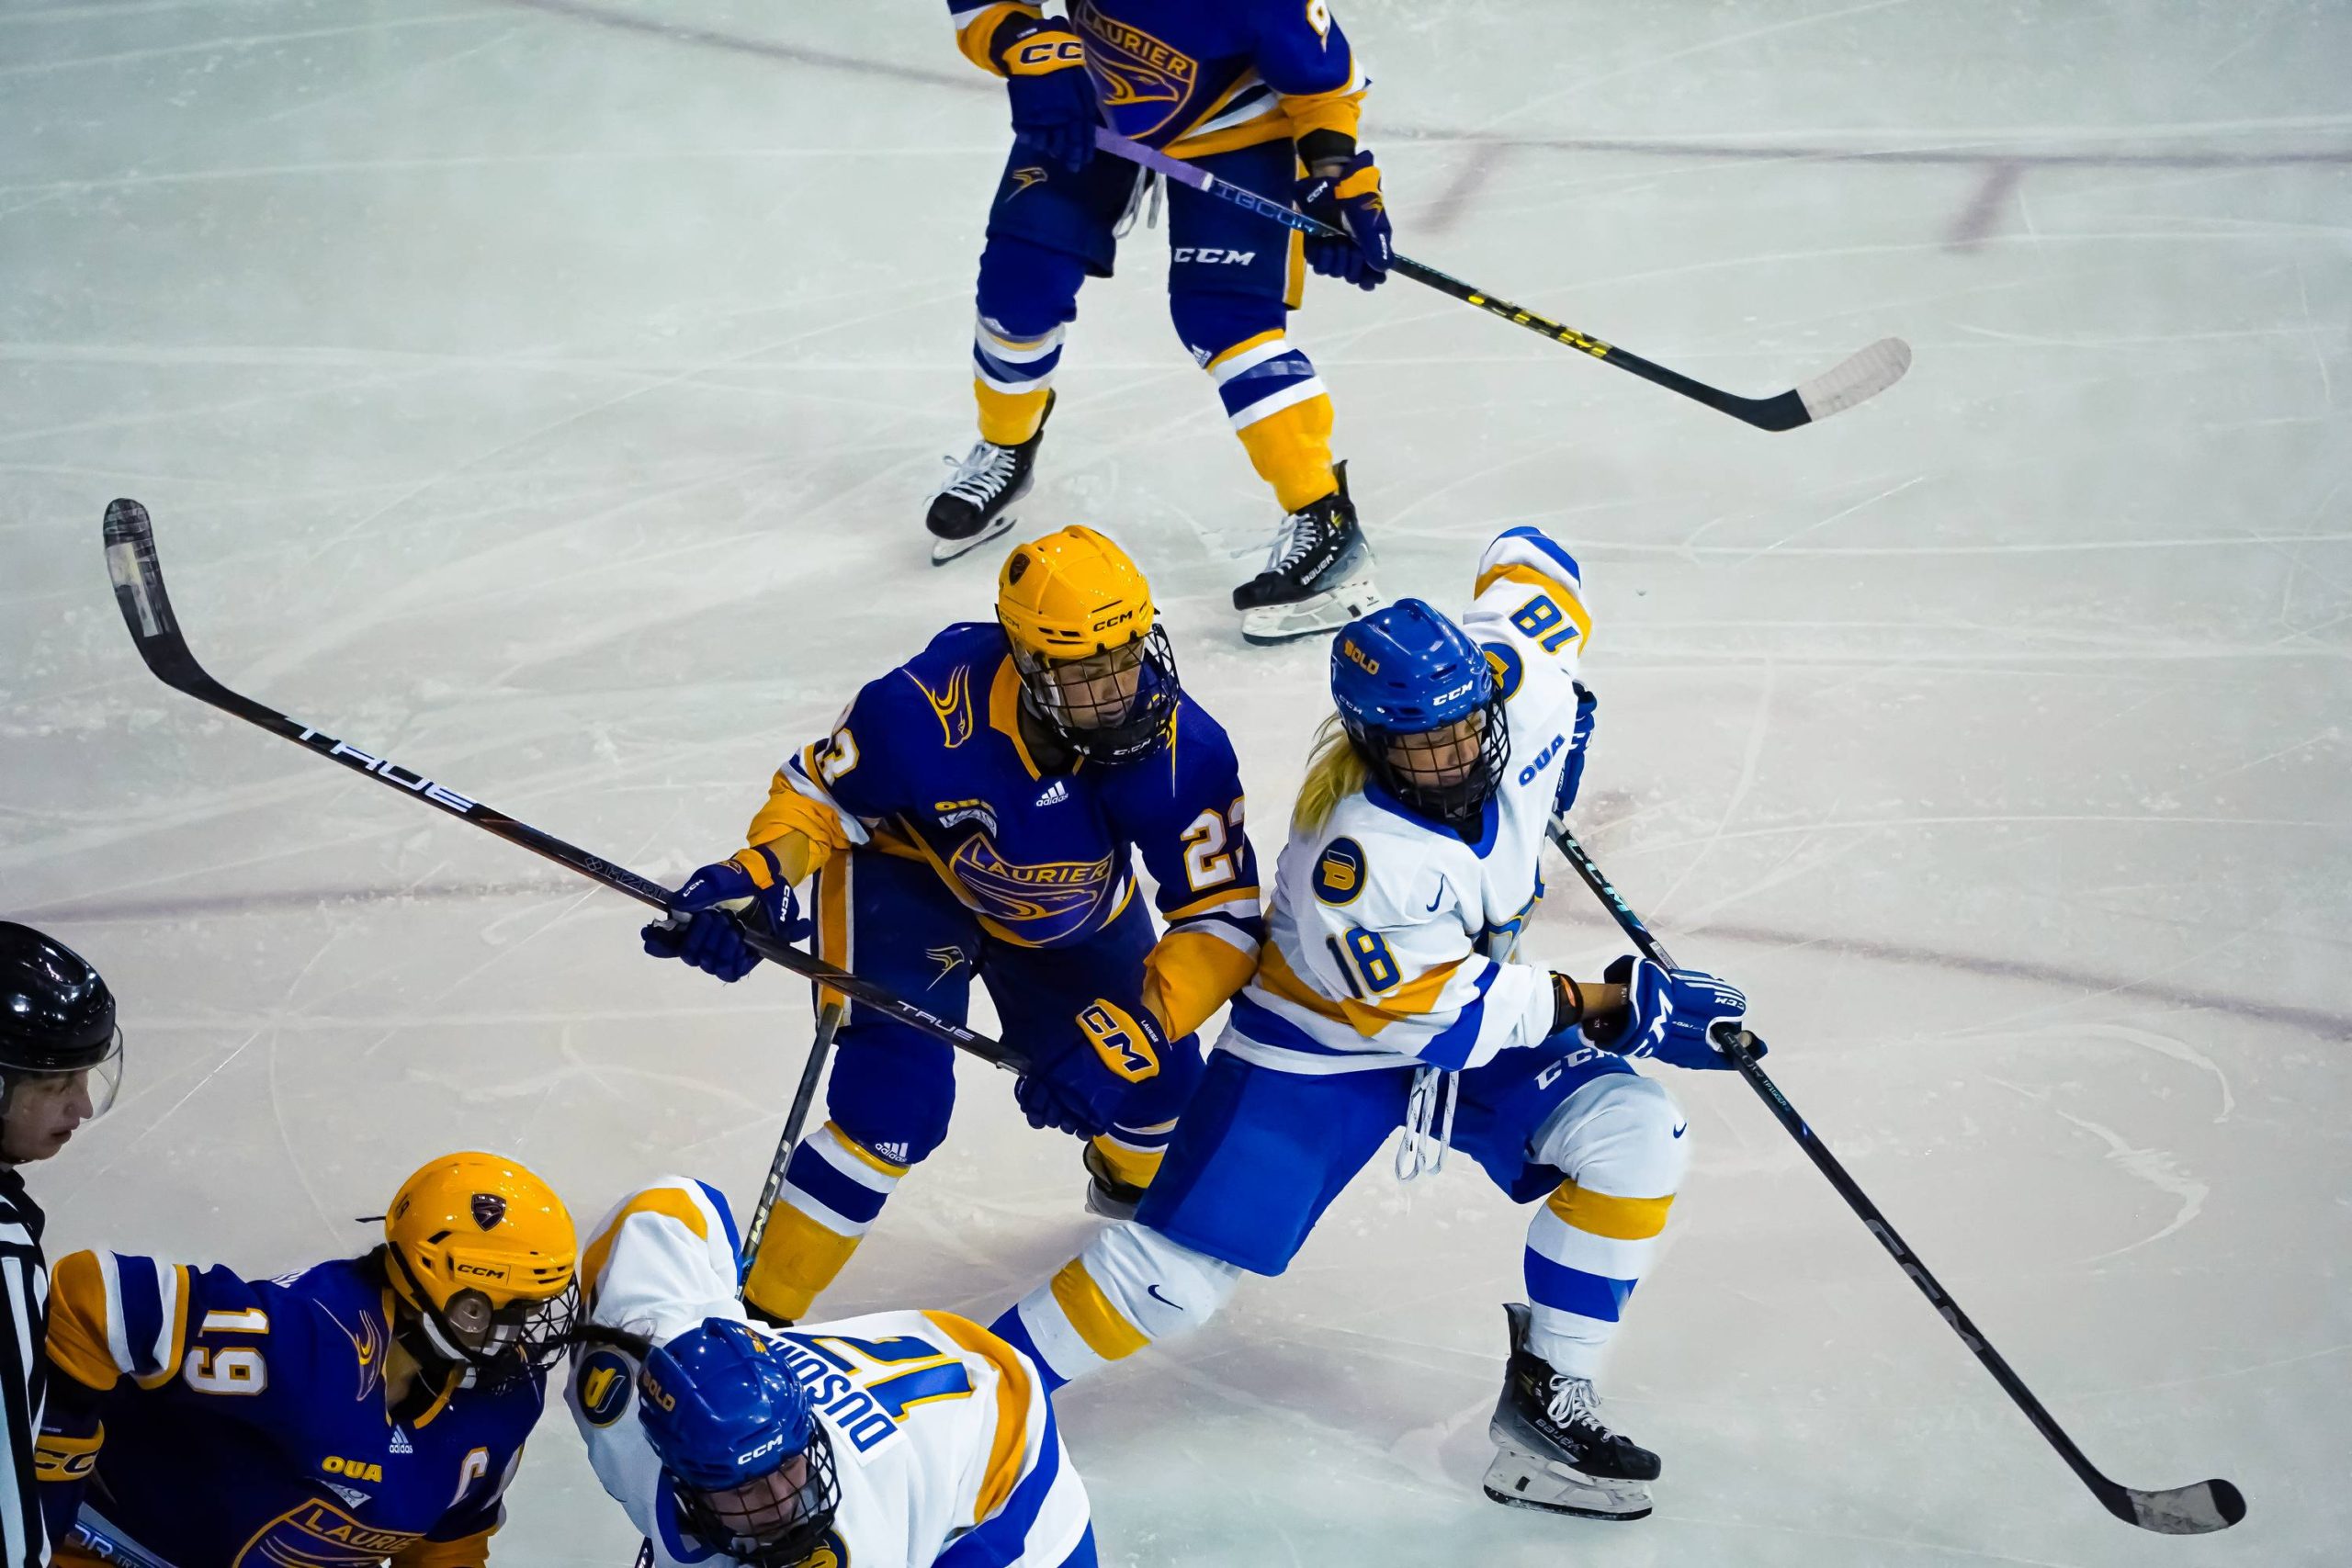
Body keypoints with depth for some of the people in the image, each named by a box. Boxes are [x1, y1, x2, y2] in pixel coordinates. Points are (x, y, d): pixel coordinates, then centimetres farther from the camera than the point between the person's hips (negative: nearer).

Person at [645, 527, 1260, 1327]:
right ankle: (757, 1314, -9)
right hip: (909, 873, -4)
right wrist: (756, 882, -39)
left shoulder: (1182, 750, -35)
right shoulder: (925, 713, -39)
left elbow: (1223, 919, -28)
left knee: (1155, 1080, 5)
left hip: (1073, 913, 4)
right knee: (896, 1100, -22)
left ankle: (1136, 1184, 46)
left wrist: (1131, 1031, -42)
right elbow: (818, 798, -19)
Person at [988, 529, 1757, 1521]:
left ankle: (1544, 1408, -6)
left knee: (1631, 1135, -15)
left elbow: (1528, 564, -1)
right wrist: (1603, 1006, -27)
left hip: (1475, 1007, 6)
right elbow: (1433, 1015, -30)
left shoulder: (1518, 686, -23)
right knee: (1175, 1277, -10)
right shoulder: (1354, 850, -38)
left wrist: (1561, 721, 6)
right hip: (1322, 1040, -6)